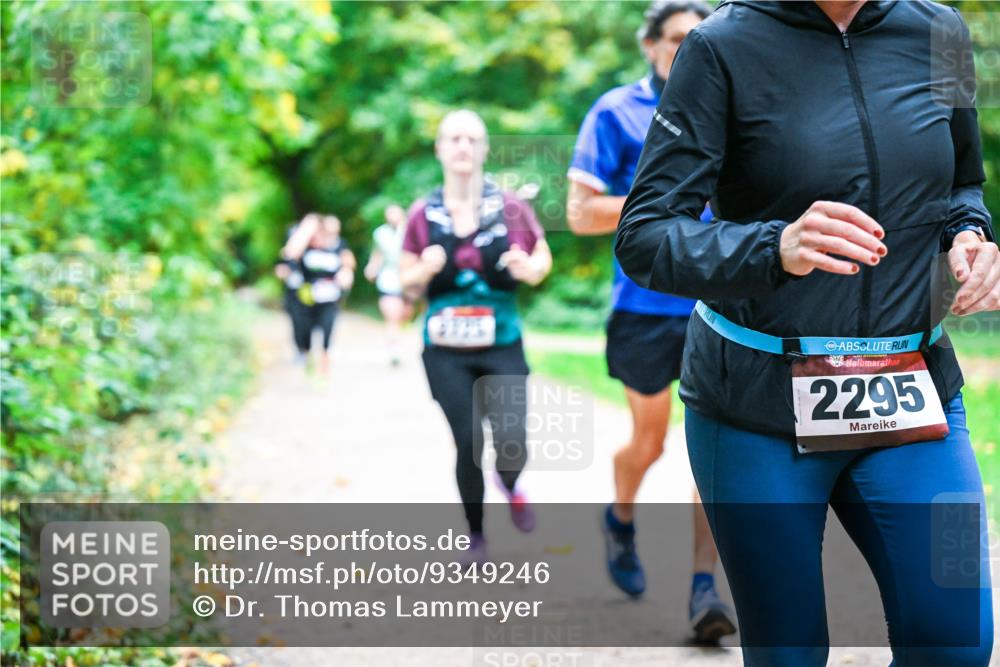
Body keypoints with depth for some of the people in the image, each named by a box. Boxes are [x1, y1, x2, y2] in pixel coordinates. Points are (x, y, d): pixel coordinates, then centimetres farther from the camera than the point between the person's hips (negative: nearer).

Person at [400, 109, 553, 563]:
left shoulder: (510, 207, 0)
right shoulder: (423, 214, 1)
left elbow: (543, 258, 11)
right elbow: (407, 280, 10)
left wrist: (528, 269, -12)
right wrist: (425, 271, -13)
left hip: (502, 346, 0)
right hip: (446, 351, 0)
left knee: (512, 442, -13)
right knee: (468, 442, -2)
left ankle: (510, 484, 25)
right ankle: (474, 531, 22)